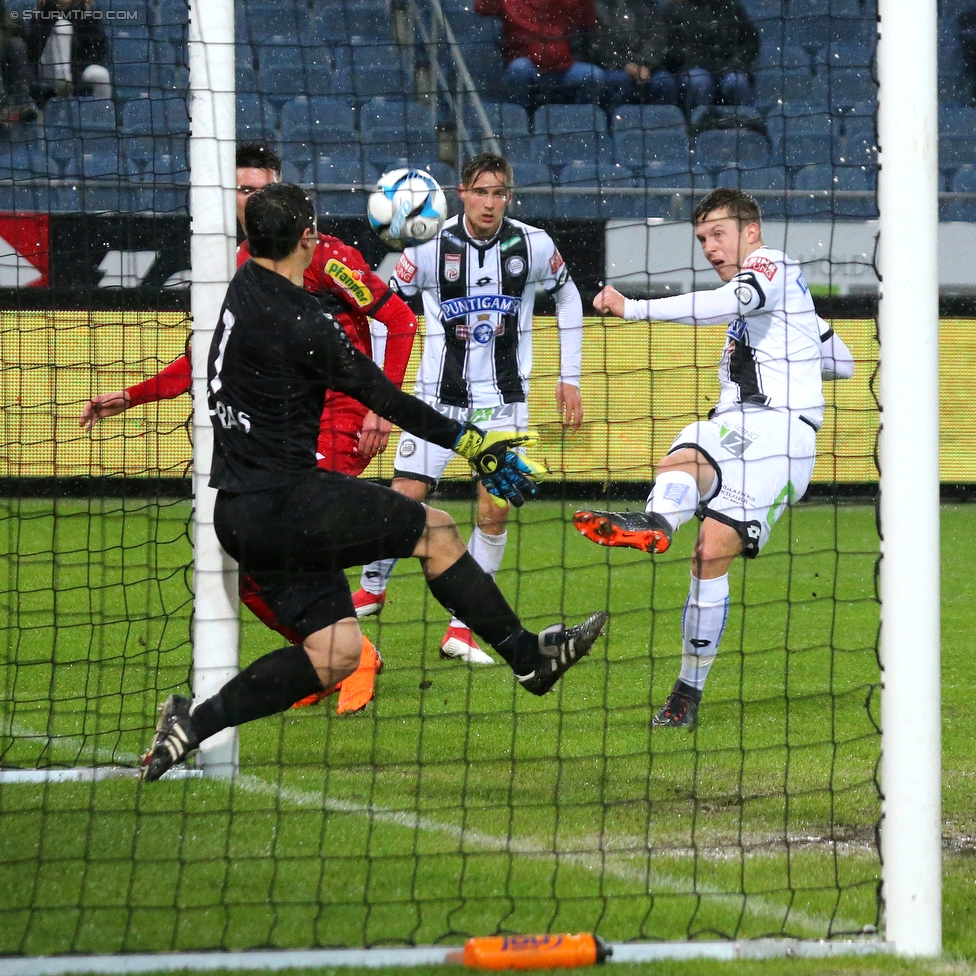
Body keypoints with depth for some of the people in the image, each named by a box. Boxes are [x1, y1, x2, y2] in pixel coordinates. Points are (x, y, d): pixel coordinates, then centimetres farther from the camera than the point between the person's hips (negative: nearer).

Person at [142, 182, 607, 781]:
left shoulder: (247, 284, 8)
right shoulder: (303, 325, -18)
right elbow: (387, 401, -10)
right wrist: (470, 442, 0)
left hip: (239, 512, 9)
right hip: (285, 502, -9)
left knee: (336, 652, 6)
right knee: (436, 530, 2)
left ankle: (197, 721, 0)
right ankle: (529, 658, 11)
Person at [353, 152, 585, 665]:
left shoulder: (533, 246, -7)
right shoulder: (432, 246, -13)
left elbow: (567, 297, 11)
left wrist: (569, 377, 11)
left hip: (504, 398, 1)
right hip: (439, 394, -1)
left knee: (495, 510, -5)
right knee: (405, 496, -5)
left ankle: (462, 627, 5)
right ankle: (372, 588, 23)